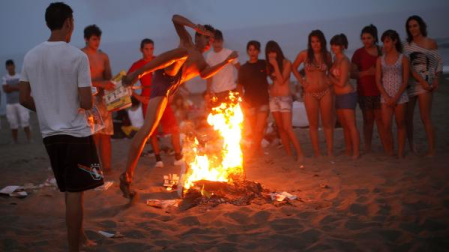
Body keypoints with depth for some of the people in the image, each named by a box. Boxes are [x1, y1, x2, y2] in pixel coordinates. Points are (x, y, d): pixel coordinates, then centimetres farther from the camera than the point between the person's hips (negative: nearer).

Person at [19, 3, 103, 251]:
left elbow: (24, 99, 5)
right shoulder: (78, 56, -13)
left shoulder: (30, 56, 2)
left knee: (71, 190, 19)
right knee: (75, 193, 1)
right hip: (76, 133, -6)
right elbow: (86, 103, -14)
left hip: (50, 134, 6)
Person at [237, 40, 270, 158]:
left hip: (263, 101, -1)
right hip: (249, 103, 1)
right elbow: (239, 85, 9)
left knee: (259, 129, -11)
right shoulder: (243, 68, 5)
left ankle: (251, 153, -2)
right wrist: (243, 100, -2)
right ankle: (259, 150, 20)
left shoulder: (264, 64, 3)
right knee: (254, 131, 6)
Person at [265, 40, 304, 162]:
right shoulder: (269, 65, 10)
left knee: (287, 128, -15)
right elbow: (272, 79, 10)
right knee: (280, 128, 5)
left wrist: (276, 65, -15)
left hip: (284, 98, -6)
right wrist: (271, 65, 3)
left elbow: (281, 80, -14)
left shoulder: (286, 63, -6)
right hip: (273, 98, 6)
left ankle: (300, 154, -11)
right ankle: (289, 154, 10)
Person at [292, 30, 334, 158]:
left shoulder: (327, 55, 4)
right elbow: (294, 67, 10)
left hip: (326, 92, 1)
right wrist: (301, 81, 0)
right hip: (310, 93, -1)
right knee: (313, 124, 4)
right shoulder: (304, 54, -2)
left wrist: (329, 80, 1)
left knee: (327, 123, 4)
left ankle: (330, 152, 9)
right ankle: (317, 154, 9)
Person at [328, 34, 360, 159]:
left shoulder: (344, 61, -14)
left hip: (347, 95, -9)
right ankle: (348, 151, 22)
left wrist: (330, 77, -3)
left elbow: (341, 83, -15)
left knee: (351, 125, -6)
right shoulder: (336, 59, 11)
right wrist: (330, 77, -3)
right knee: (344, 125, 14)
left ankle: (356, 153, -3)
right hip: (339, 96, 9)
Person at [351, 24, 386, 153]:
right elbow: (352, 73, -5)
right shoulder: (359, 53, -1)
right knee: (368, 120, 4)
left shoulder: (382, 51, 7)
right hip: (365, 91, -2)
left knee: (381, 118, 2)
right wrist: (367, 72, -17)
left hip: (379, 91, 2)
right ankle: (367, 148, 10)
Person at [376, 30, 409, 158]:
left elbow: (405, 81, -4)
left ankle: (400, 153, 12)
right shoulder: (380, 60, 8)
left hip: (400, 96, -2)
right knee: (386, 126, -5)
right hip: (385, 97, 2)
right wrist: (387, 97, -9)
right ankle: (389, 153, 8)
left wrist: (396, 98, -13)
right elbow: (378, 81, 3)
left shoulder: (403, 59, 1)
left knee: (400, 125, 6)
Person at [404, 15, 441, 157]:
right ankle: (410, 144, 21)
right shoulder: (407, 45, 6)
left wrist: (436, 79, -6)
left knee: (425, 118, -9)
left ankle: (431, 149, -4)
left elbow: (438, 62, 8)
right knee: (407, 117, 4)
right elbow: (408, 66, -3)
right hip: (409, 83, 3)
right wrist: (422, 81, -14)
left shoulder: (431, 43, 3)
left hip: (425, 84, -3)